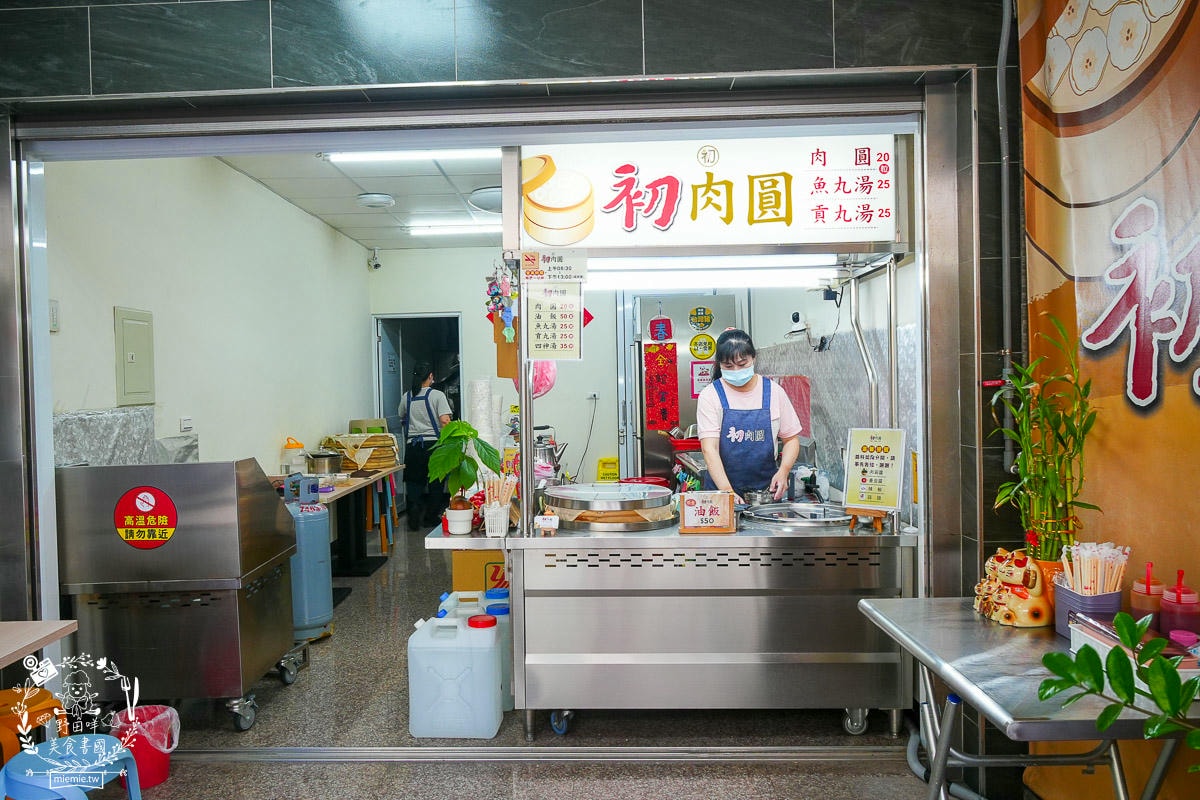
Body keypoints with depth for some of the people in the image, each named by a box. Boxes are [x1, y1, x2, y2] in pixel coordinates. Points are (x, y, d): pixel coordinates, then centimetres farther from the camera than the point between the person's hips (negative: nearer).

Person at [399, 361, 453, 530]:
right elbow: (445, 421, -14)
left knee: (414, 482, 6)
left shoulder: (407, 396, 7)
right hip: (433, 443, -3)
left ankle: (414, 519, -9)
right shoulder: (437, 395, -5)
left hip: (412, 445, 3)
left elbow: (402, 419, 21)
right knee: (435, 483, 10)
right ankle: (431, 518, 15)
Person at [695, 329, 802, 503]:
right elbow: (709, 448, -13)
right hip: (721, 490, -1)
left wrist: (783, 471, -8)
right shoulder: (710, 396, -3)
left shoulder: (774, 392, 4)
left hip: (766, 490, 2)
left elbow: (791, 439, 10)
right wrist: (727, 491, -24)